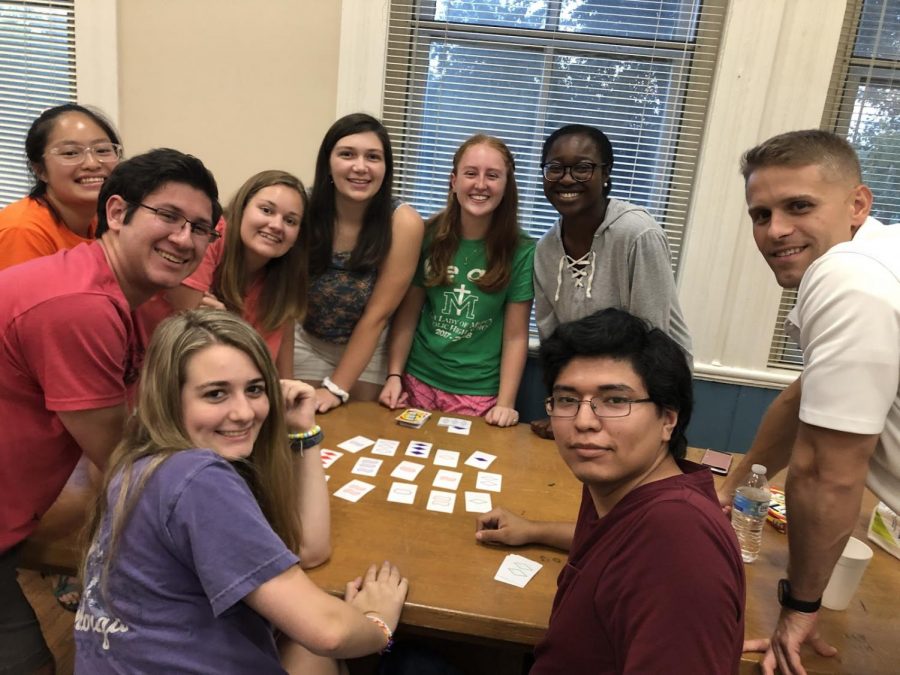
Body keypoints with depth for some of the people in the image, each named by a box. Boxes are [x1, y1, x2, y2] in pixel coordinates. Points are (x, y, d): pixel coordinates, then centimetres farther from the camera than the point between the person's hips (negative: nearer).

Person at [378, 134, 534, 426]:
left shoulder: (521, 251, -8)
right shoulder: (428, 236, -3)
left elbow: (516, 336, -6)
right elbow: (407, 315, 1)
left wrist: (505, 403, -11)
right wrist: (394, 376, -5)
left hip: (479, 393, -1)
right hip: (418, 381, 2)